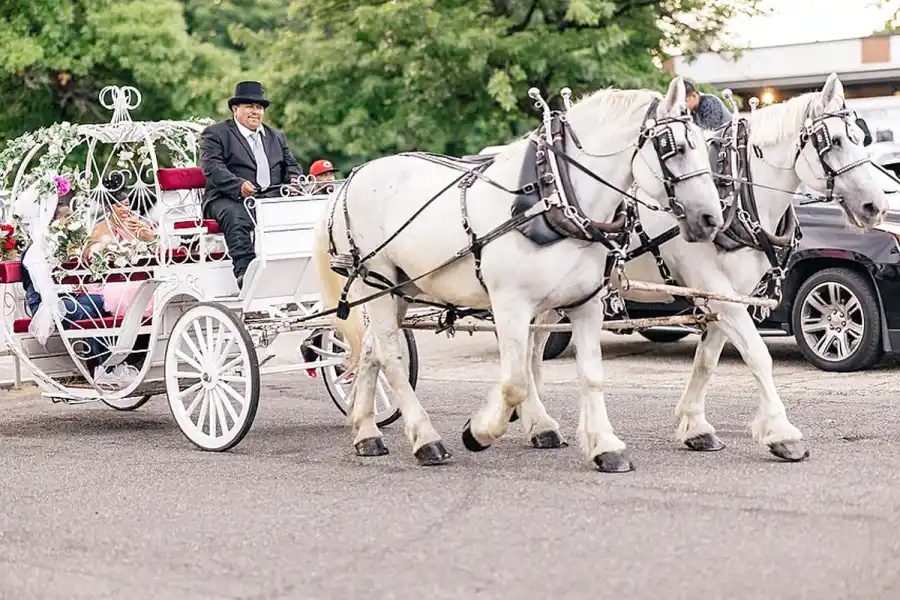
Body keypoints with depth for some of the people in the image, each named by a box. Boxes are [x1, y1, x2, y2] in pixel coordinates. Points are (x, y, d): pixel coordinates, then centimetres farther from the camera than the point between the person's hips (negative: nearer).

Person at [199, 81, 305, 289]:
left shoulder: (276, 137, 28)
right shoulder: (215, 134, 8)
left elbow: (292, 166, 24)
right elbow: (212, 167, -7)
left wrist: (295, 180, -3)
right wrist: (238, 185, -25)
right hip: (229, 199, -4)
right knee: (235, 217, -38)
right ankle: (245, 271, -49)